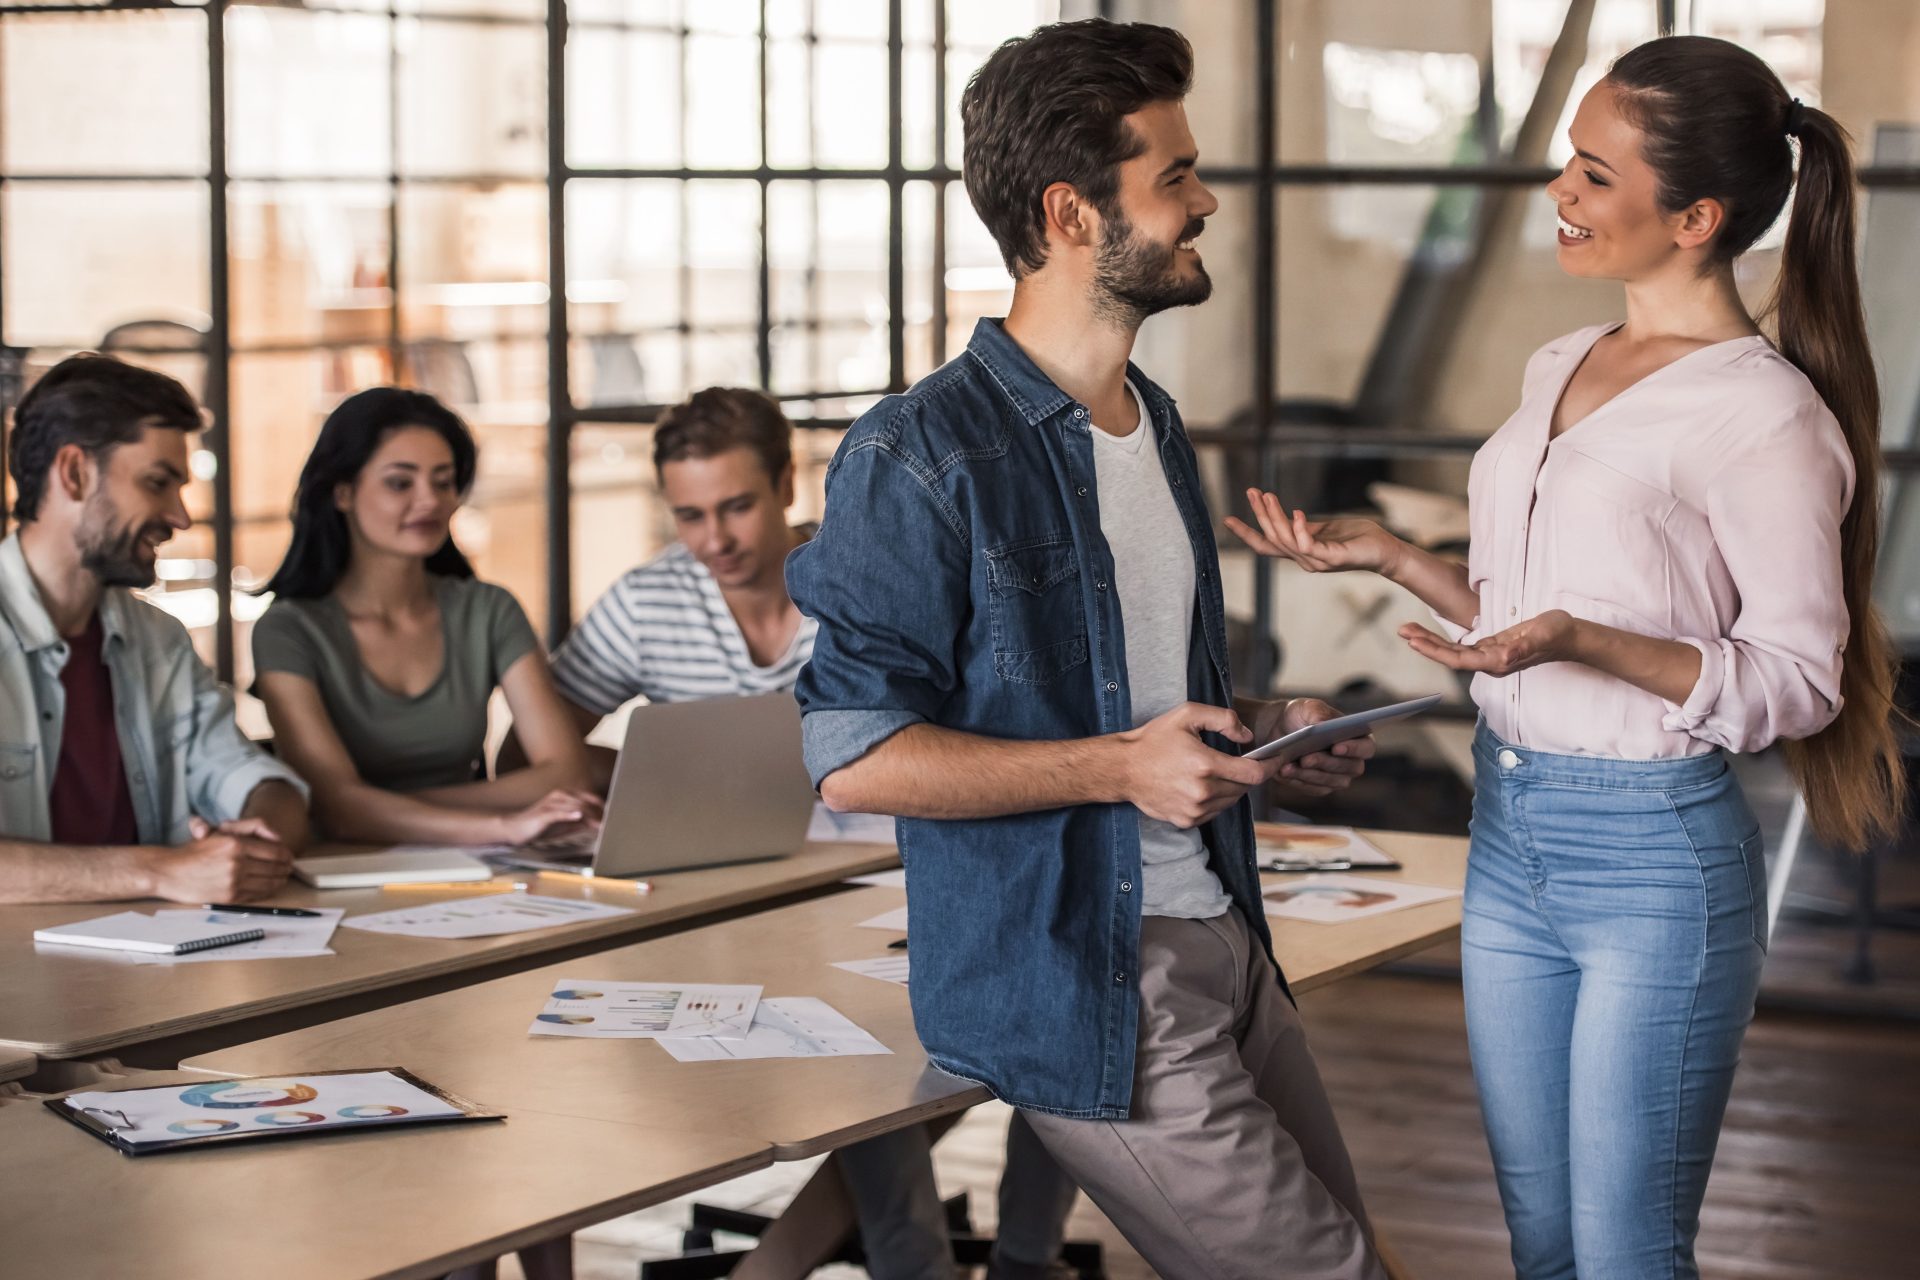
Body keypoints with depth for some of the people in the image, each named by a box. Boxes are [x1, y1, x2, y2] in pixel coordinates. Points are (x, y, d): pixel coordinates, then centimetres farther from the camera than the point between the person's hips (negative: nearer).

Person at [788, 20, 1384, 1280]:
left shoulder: (1155, 425, 15)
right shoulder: (921, 457, -14)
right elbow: (854, 755, -18)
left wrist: (1262, 729, 6)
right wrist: (1119, 767, -22)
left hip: (1223, 941, 9)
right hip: (1071, 983, -9)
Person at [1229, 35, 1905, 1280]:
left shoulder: (1764, 415, -15)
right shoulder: (1562, 368, 10)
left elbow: (1797, 681, -14)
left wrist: (1582, 643, -26)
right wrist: (1390, 555, 6)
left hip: (1657, 858, -8)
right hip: (1511, 834, 8)